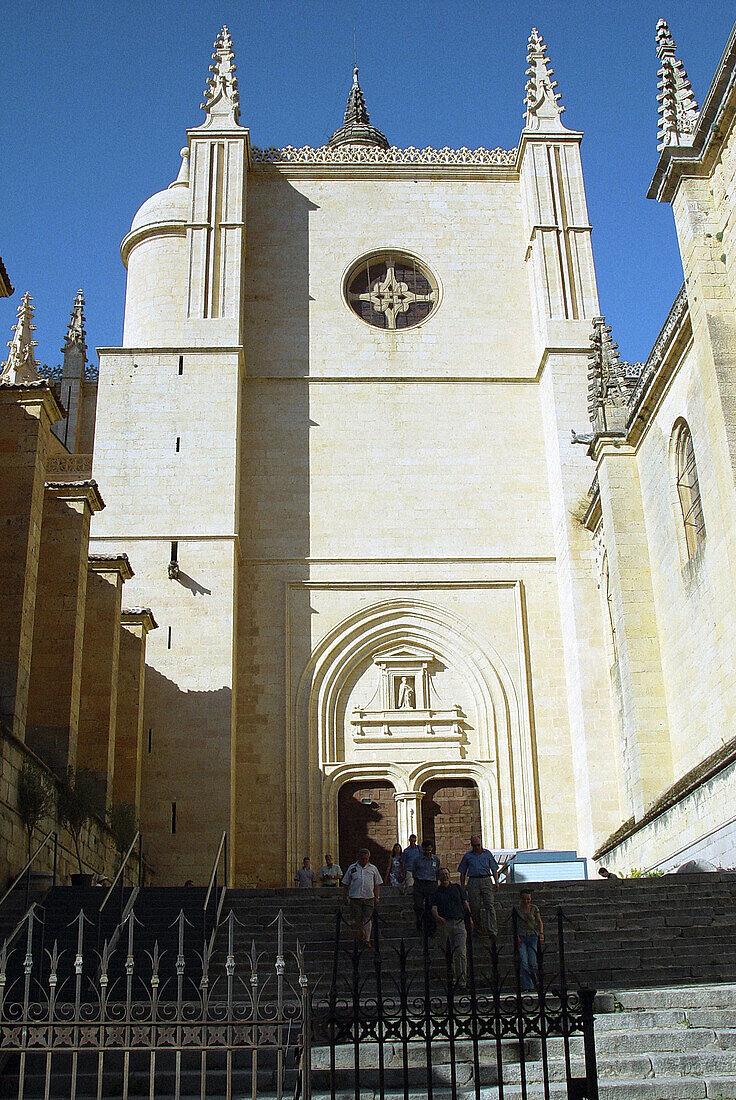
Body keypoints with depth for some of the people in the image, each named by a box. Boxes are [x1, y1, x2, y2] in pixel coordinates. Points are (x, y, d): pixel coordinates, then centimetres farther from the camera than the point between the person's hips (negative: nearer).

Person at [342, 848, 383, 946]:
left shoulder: (373, 868, 11)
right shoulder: (352, 868, 9)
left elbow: (377, 884, 13)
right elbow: (346, 884, 12)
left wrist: (377, 897, 6)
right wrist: (344, 897, 7)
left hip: (369, 898, 0)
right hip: (355, 897, 0)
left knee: (368, 919, -5)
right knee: (357, 919, 1)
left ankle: (367, 940, -1)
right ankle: (360, 936, 20)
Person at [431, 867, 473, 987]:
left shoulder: (457, 887, 17)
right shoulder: (436, 892, 13)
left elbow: (465, 903, 17)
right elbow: (434, 908, 0)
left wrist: (470, 918, 5)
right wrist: (437, 917, -21)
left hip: (459, 924, 0)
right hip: (445, 924, 0)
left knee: (461, 952, -12)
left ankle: (462, 981, -13)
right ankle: (452, 978, 9)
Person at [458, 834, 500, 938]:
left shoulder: (487, 854, 14)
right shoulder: (467, 856, 14)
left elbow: (494, 869, 15)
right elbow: (462, 872, 16)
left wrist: (496, 882, 3)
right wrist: (462, 886, 9)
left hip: (486, 880, -1)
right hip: (473, 881, 1)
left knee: (489, 905, -12)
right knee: (475, 907, -2)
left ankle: (492, 930, -16)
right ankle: (479, 928, 13)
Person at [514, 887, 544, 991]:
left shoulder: (534, 908, 9)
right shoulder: (516, 909, 5)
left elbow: (539, 922, 11)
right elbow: (514, 924, 3)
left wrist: (541, 933, -5)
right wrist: (517, 936, -10)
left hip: (533, 937, 1)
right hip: (521, 938, -1)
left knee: (532, 963, -10)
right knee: (524, 963, -13)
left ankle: (535, 983, 14)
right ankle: (527, 987, -11)